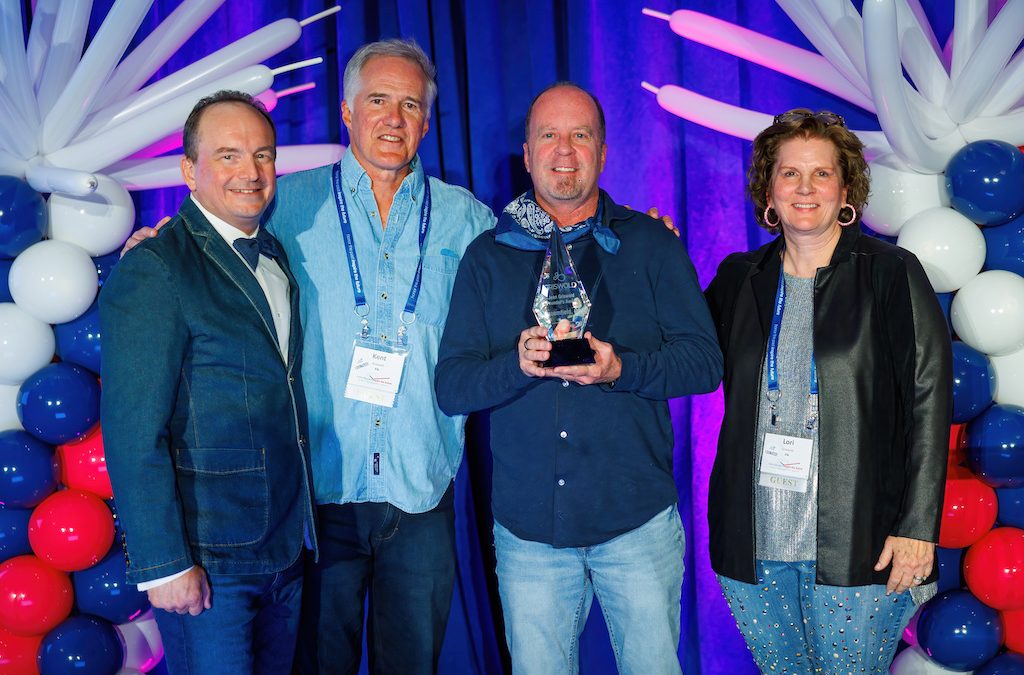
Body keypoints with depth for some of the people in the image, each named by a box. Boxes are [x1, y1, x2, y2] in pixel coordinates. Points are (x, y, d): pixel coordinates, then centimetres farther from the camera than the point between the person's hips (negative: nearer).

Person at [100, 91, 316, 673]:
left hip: (287, 546, 7)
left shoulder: (278, 258, 11)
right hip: (208, 559, -7)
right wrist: (163, 563, -17)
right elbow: (134, 432, -16)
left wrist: (301, 526, 9)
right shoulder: (152, 270, -13)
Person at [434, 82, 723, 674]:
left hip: (638, 520, -1)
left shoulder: (651, 243, 5)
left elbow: (705, 361, -1)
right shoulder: (489, 255, 7)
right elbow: (450, 385, 1)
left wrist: (620, 368, -19)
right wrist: (518, 365, -19)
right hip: (527, 527, 1)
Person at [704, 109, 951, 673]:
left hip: (855, 543, -3)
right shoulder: (739, 278, 8)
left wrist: (918, 526, -11)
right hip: (753, 542, 3)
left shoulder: (891, 273, -2)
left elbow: (929, 400, -5)